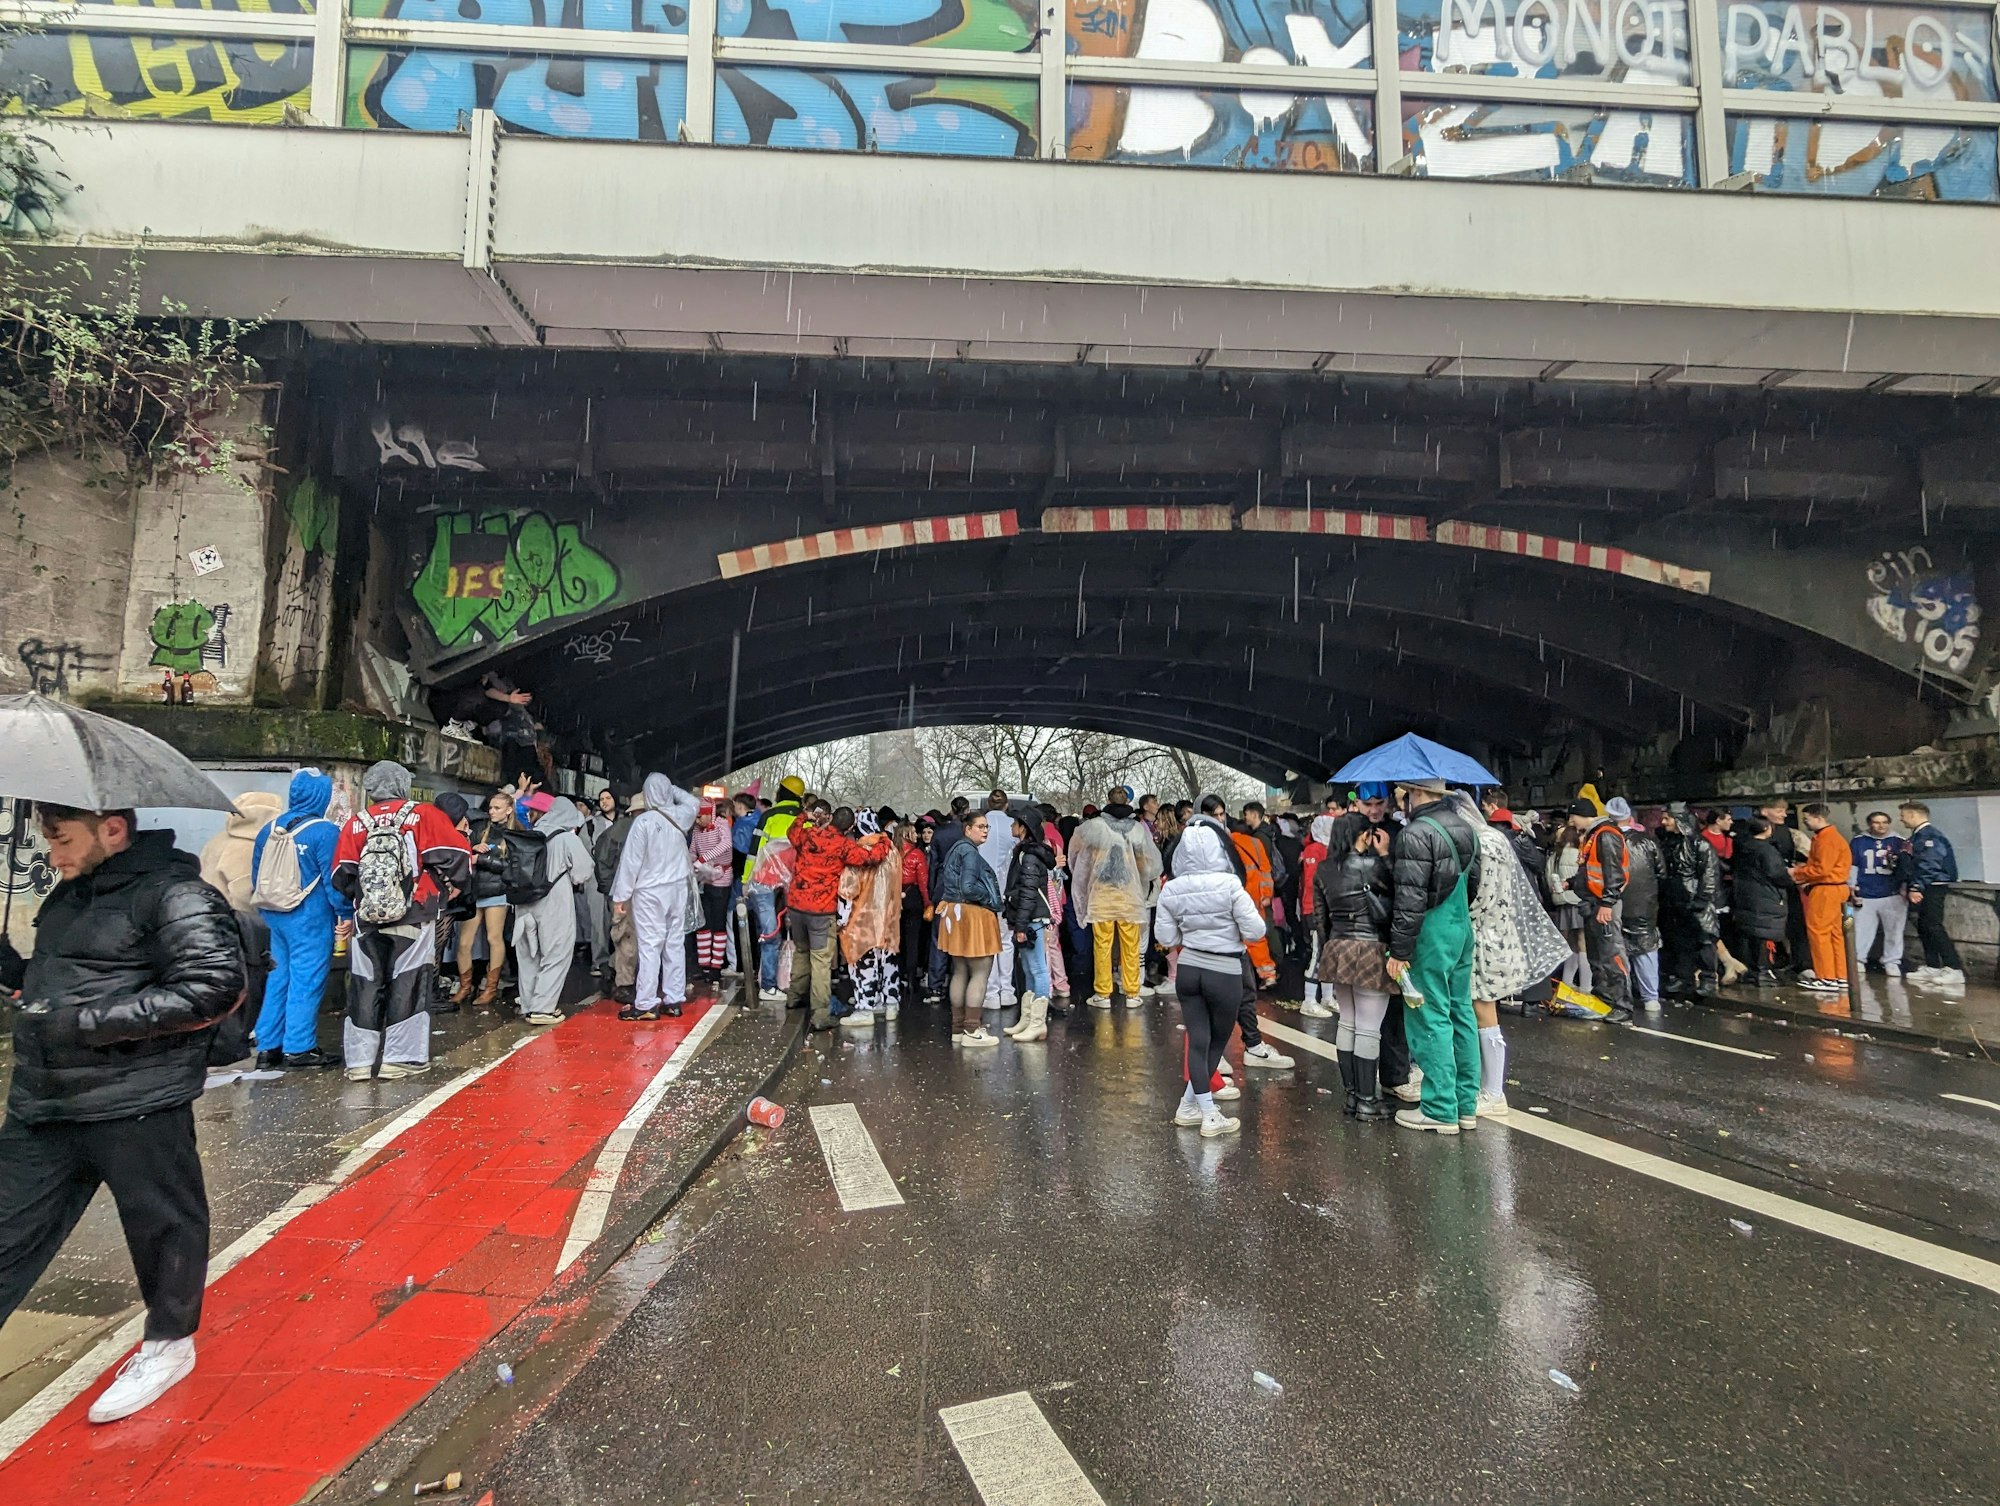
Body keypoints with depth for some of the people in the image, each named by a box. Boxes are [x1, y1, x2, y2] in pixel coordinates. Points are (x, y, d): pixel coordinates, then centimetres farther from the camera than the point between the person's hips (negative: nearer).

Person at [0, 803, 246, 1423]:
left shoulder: (174, 894, -15)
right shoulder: (68, 894, 12)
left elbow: (216, 988, -24)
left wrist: (90, 1022, -22)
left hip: (136, 1106, -8)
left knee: (162, 1226, 10)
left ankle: (168, 1344, 31)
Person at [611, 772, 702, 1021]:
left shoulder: (643, 822, -14)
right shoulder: (680, 816, -1)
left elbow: (631, 860, -12)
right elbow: (692, 801, 25)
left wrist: (621, 894, -6)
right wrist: (671, 788, 19)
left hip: (649, 891, -5)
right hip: (678, 889, 5)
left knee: (649, 946, -4)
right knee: (675, 944, 9)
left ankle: (645, 1004, -2)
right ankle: (674, 999, 15)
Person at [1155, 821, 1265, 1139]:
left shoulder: (1170, 889, -4)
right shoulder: (1229, 884, -16)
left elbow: (1167, 939, 0)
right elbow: (1255, 931, -14)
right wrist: (1232, 930, 6)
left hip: (1187, 969, 3)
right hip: (1224, 972, -3)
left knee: (1198, 1041, 11)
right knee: (1217, 1042, 13)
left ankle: (1190, 1107, 14)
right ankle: (1206, 1115, 20)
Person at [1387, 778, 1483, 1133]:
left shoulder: (1416, 834, -18)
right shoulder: (1465, 827, 10)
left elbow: (1410, 899, -21)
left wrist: (1399, 951, -16)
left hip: (1430, 937, -9)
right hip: (1462, 930, 9)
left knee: (1431, 1020, -1)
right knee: (1462, 1014, 13)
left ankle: (1440, 1110, 5)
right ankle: (1467, 1105, 22)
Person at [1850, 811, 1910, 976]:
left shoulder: (1899, 842, 6)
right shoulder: (1858, 842, 6)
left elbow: (1907, 868, 9)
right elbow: (1852, 867, 8)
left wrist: (1905, 890, 2)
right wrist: (1852, 889, 2)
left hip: (1893, 896, 0)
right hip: (1865, 896, 0)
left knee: (1894, 931, 4)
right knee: (1861, 930, 2)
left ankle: (1892, 962, 12)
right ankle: (1857, 961, 10)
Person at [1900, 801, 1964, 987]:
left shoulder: (1929, 835, -15)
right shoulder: (1918, 835, 14)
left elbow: (1928, 865, -22)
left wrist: (1916, 888, -22)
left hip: (1933, 887, -10)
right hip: (1924, 889, 10)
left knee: (1934, 926, -12)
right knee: (1924, 926, 13)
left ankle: (1954, 970, -11)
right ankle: (1932, 967, 18)